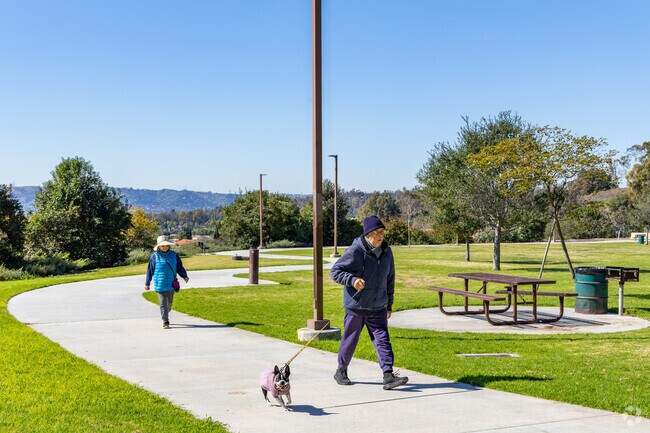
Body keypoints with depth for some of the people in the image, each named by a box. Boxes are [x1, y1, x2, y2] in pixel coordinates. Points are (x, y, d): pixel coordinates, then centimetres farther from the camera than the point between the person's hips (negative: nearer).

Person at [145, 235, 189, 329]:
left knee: (169, 303, 15)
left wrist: (184, 276, 2)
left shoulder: (174, 255, 6)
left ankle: (165, 316, 38)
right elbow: (150, 270, 4)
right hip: (160, 285, -3)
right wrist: (147, 283, 8)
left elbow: (179, 267, 14)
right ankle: (165, 322, 1)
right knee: (163, 304, -3)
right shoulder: (154, 256, -3)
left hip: (171, 284, 3)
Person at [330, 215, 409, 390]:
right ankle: (341, 372, 27)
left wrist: (389, 304, 16)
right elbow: (335, 271, -12)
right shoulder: (355, 251, -15)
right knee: (350, 340, 8)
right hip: (355, 306, -4)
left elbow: (390, 279, 16)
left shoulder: (386, 251, 5)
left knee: (383, 339, -5)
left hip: (378, 308, 4)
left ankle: (388, 376, -8)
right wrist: (352, 280, -30)